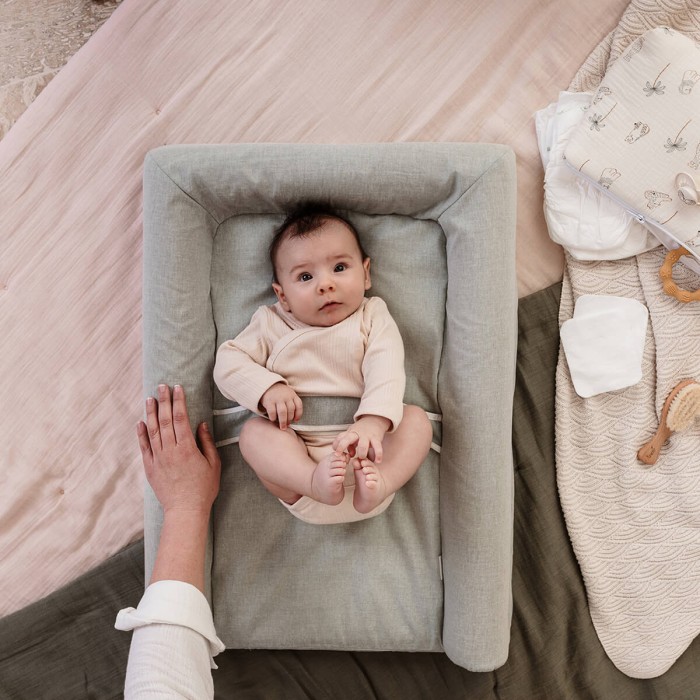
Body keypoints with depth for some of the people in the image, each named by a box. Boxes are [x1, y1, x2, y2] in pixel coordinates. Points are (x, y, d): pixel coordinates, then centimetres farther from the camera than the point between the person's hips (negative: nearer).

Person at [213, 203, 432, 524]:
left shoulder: (372, 317, 5)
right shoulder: (271, 324, 10)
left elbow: (386, 372, -11)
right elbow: (228, 361, 3)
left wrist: (372, 423, -31)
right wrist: (267, 389, -17)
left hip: (361, 449, 0)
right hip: (293, 453, 1)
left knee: (416, 418, -21)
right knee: (253, 431, -22)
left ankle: (378, 483, -44)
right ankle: (314, 482, -43)